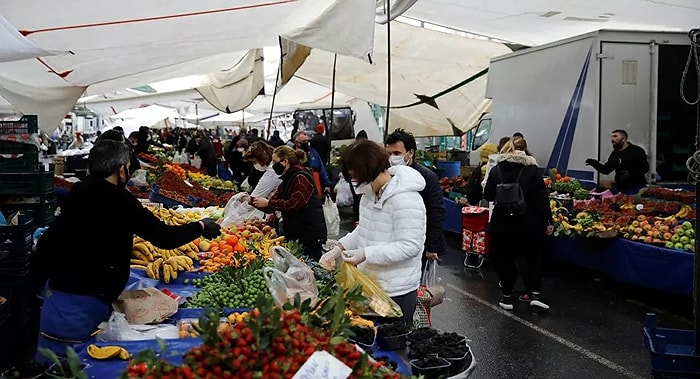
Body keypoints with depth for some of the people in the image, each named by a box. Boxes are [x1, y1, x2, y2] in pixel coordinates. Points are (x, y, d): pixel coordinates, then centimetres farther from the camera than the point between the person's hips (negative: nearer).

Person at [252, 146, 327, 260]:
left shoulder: (301, 178, -11)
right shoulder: (286, 180, 16)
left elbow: (294, 204, -22)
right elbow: (271, 207, 14)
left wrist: (268, 203, -18)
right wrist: (252, 200, 2)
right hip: (294, 234, 9)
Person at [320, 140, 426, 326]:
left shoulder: (405, 200, -24)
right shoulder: (370, 192, 5)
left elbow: (410, 246, -26)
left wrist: (366, 254, -29)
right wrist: (339, 248, 1)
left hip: (396, 291, -8)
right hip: (370, 283, 8)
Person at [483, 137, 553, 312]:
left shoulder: (496, 170, -1)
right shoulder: (532, 170, -6)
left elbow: (488, 196, 5)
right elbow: (542, 197, -8)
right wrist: (548, 221, -2)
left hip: (502, 223, 1)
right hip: (529, 223, -1)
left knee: (505, 258, 11)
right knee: (532, 257, 15)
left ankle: (507, 296, 17)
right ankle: (534, 294, 5)